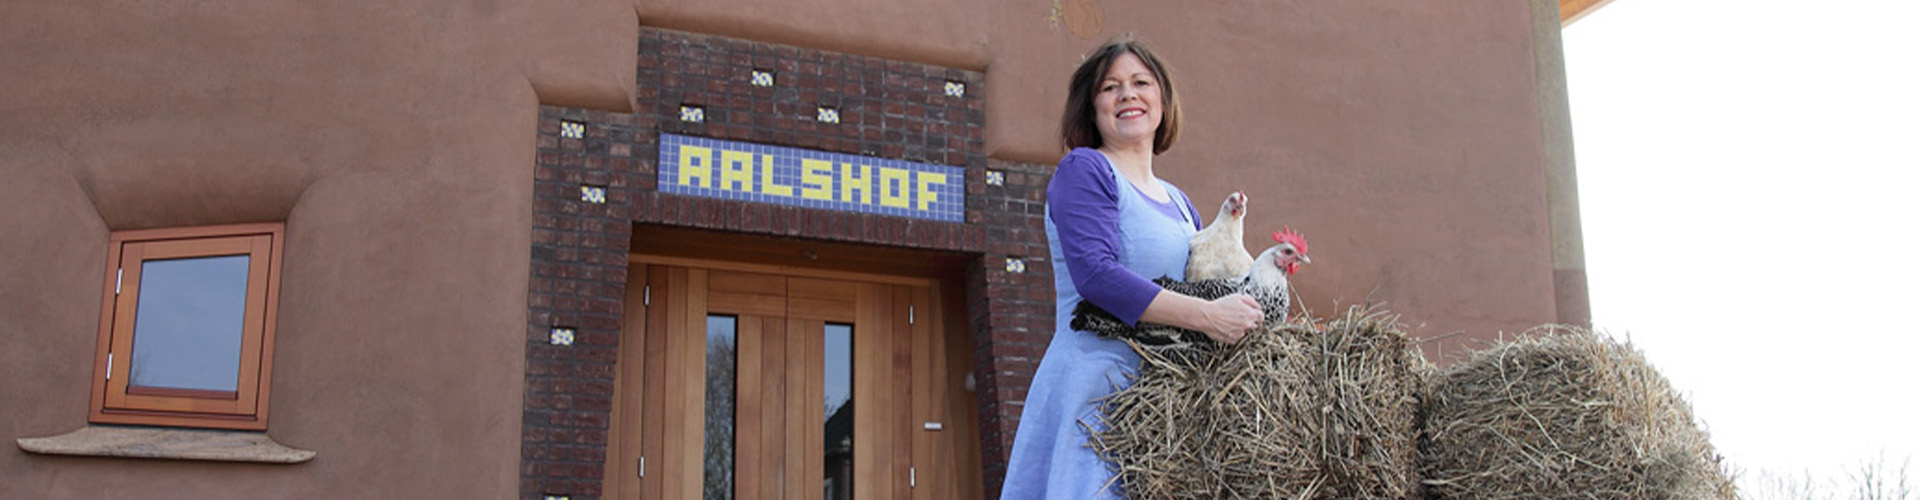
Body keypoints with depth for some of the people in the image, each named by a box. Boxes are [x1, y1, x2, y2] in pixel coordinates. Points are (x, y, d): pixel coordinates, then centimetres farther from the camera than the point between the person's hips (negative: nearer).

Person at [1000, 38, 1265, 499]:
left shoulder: (1179, 205, 21)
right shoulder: (1084, 170, -1)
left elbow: (1206, 288, 22)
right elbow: (1094, 274, -15)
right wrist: (1206, 315, -19)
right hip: (1096, 385, -6)